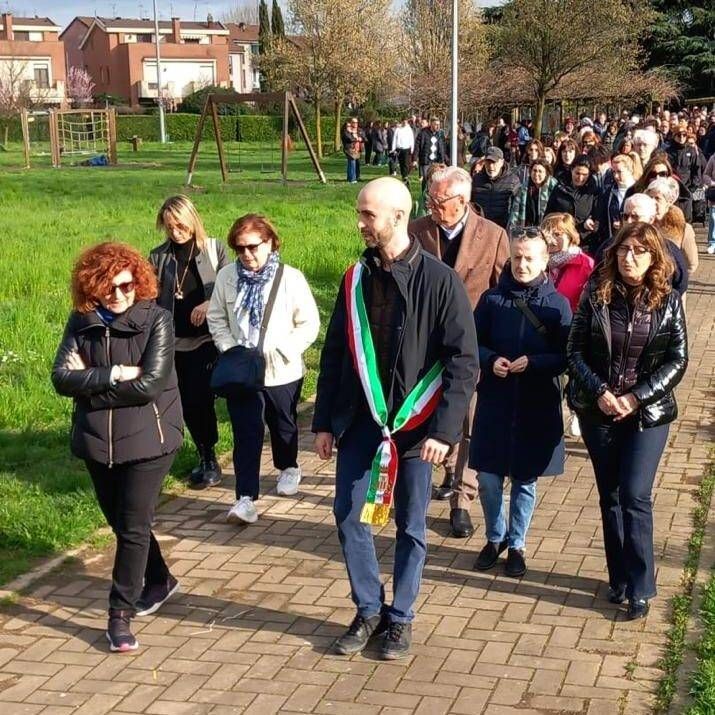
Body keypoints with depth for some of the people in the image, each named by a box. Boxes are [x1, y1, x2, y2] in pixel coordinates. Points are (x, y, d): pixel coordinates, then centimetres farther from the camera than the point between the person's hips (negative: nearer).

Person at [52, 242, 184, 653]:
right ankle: (159, 581, 41)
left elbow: (151, 384, -21)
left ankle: (121, 615, 7)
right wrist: (114, 374, -20)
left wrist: (90, 382, -14)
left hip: (147, 440, -5)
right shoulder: (81, 322, 0)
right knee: (121, 523, 18)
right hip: (97, 441, 5)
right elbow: (62, 377, -10)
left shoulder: (156, 319, -12)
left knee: (133, 528, -3)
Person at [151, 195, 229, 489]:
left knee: (200, 397, -12)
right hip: (175, 341, 3)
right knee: (188, 404, 8)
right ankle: (205, 457, 24)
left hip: (207, 338, -3)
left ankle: (209, 460, 4)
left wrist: (210, 303, -18)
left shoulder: (214, 249, 0)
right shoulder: (158, 257, 6)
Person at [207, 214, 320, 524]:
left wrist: (283, 352, -18)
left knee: (283, 425, 20)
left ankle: (288, 467, 47)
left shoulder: (291, 278, -12)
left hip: (282, 371, 0)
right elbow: (216, 319, 4)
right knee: (246, 433, -6)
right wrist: (230, 350, -9)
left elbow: (309, 324, -9)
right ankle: (245, 498, -5)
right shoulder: (227, 276, -5)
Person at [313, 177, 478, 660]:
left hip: (413, 422, -4)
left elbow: (464, 361, -11)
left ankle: (400, 618, 24)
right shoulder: (357, 279, 4)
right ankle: (369, 611, 23)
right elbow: (335, 353, 9)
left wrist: (444, 430, -17)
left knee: (411, 526, 8)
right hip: (359, 419, 4)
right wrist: (324, 421, 7)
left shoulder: (439, 280, -10)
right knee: (350, 517, 5)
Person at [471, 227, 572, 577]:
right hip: (494, 402, 1)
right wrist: (491, 361, -16)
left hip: (537, 406, -1)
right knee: (488, 478, 5)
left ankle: (516, 545, 28)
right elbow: (473, 343, 4)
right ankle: (495, 537, 30)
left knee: (525, 481, 10)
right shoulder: (492, 298, -1)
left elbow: (565, 356, -5)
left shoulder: (557, 304, -4)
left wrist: (532, 362, -20)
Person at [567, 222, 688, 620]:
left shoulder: (668, 302, -3)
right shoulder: (596, 296, -2)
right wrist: (600, 392, -14)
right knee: (610, 496, 10)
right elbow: (576, 351, -1)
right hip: (599, 411, 2)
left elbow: (677, 361, -4)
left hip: (648, 413, -2)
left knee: (635, 497, -8)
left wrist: (636, 398, -13)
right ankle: (620, 578, 23)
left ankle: (640, 587, 2)